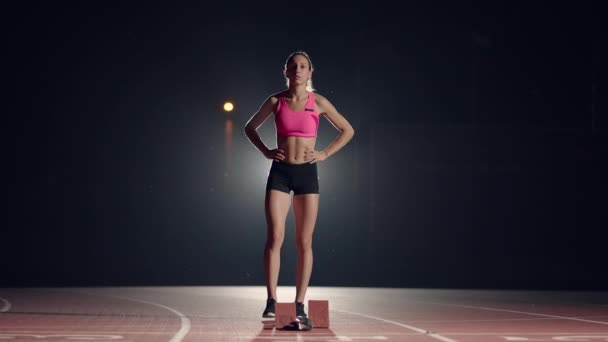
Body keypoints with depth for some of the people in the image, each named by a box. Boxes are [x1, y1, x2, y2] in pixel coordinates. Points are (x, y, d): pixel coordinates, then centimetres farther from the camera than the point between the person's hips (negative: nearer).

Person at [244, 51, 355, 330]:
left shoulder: (318, 103, 2)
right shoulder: (275, 101, 3)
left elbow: (347, 130, 11)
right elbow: (250, 127, 18)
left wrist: (324, 154, 1)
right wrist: (266, 151, 4)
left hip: (307, 173, 0)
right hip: (280, 172, 0)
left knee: (304, 242, 0)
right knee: (275, 238, -11)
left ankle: (300, 307, 3)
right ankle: (271, 301, -11)